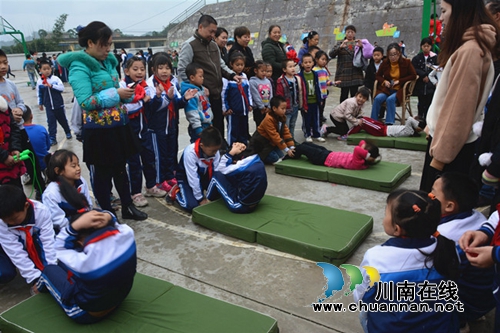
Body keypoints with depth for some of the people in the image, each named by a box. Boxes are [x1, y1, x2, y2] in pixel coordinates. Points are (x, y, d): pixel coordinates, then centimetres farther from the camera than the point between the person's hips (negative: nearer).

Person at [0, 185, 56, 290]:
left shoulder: (41, 211, -31)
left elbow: (48, 242, -28)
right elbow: (16, 252, -31)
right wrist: (35, 278, -34)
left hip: (35, 245, 1)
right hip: (9, 248, 0)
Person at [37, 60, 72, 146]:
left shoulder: (55, 78, -8)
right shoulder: (39, 81, -2)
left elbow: (62, 88, -17)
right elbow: (39, 94, 7)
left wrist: (51, 86, -25)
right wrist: (40, 104, 10)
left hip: (59, 104, -1)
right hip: (48, 106, 1)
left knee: (62, 119, 15)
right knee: (51, 122, 0)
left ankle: (68, 132, 37)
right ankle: (52, 139, 4)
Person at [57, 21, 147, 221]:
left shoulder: (108, 61, 9)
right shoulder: (79, 67, -14)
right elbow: (86, 101, -23)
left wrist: (126, 94, -2)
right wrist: (116, 94, -20)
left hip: (118, 125, 7)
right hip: (99, 130, -7)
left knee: (120, 168, 17)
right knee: (103, 172, 7)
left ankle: (127, 207, 31)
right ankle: (107, 214, 22)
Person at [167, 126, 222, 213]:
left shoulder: (215, 151, -20)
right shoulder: (190, 152, -34)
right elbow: (193, 178, -29)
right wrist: (200, 198, -22)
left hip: (204, 177, 5)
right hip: (187, 178, -5)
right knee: (192, 205, -23)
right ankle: (176, 192, 7)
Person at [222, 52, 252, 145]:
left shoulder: (244, 76, 8)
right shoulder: (227, 78, -11)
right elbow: (223, 94, -11)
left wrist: (250, 104, 13)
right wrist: (225, 108, -10)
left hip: (244, 110, 6)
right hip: (233, 111, -6)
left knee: (244, 131, 16)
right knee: (233, 131, 2)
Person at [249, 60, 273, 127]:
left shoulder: (268, 81, 7)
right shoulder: (252, 82, -10)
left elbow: (271, 95, 5)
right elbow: (256, 96, -13)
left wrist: (269, 107, -3)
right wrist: (262, 107, -11)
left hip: (268, 109, 5)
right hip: (258, 109, -5)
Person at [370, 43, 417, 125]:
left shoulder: (406, 62, 0)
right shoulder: (385, 63, 6)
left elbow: (413, 75, -1)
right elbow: (377, 76, 16)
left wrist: (399, 81, -11)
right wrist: (384, 81, -6)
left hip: (400, 89, -3)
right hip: (386, 88, 3)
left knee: (390, 99, -34)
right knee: (377, 98, -29)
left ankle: (389, 123, -31)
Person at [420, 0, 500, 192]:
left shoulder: (469, 51, -20)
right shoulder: (471, 46, 12)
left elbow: (459, 109, -22)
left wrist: (440, 156, -18)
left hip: (450, 147, -9)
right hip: (447, 140, 9)